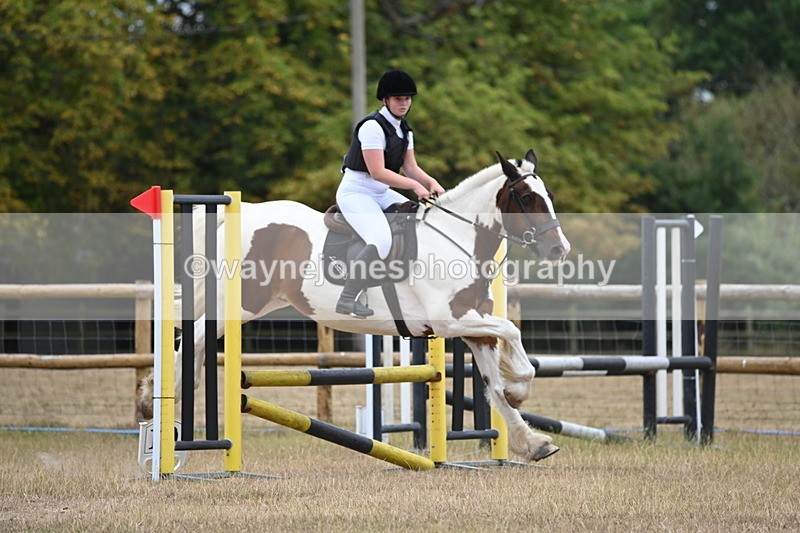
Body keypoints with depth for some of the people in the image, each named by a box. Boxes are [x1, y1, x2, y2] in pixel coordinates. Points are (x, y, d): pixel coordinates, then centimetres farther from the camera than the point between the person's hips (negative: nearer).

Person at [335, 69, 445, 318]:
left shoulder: (403, 130, 10)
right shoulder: (372, 127, -19)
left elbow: (410, 167, 11)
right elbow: (377, 172, -25)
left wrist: (431, 183, -8)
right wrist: (415, 185, -24)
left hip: (382, 194, 10)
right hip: (356, 192, -10)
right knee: (381, 242, -30)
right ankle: (347, 300, -24)